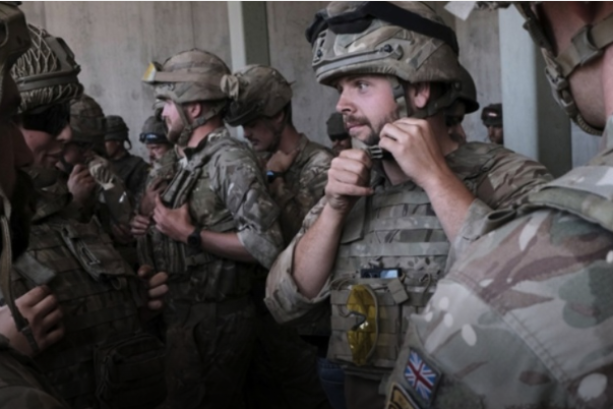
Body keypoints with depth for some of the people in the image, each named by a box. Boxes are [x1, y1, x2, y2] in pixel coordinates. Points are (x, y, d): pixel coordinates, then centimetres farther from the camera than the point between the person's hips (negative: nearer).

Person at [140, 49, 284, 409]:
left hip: (215, 321, -9)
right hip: (185, 313, 9)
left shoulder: (231, 159, -17)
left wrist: (190, 236, -23)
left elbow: (268, 244, -26)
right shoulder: (192, 160, 11)